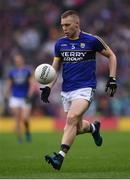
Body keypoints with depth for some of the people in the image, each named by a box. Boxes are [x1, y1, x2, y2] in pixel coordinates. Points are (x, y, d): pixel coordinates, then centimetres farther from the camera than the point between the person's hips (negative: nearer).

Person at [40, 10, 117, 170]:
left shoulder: (92, 40, -5)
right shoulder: (60, 44, 6)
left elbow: (111, 56, 7)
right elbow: (55, 68, 12)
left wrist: (112, 79, 1)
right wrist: (48, 87, -3)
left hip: (85, 88, -5)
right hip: (66, 91, 5)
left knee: (72, 118, -26)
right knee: (77, 128, 9)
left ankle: (60, 157, -30)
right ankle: (93, 127, 44)